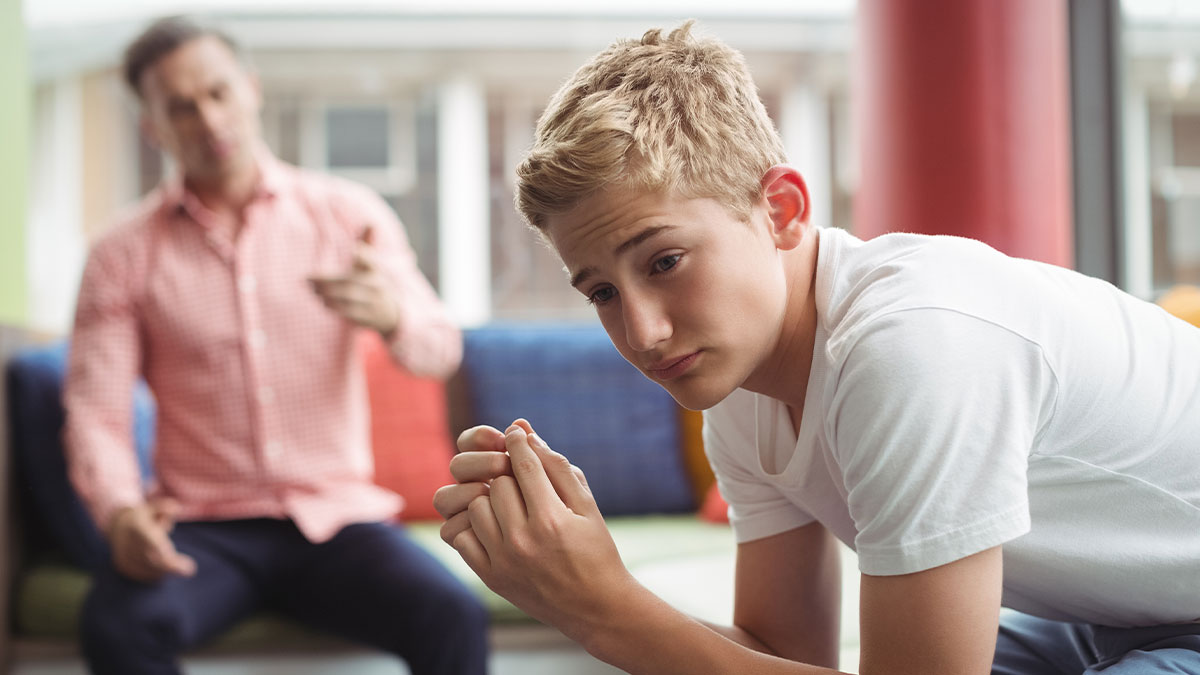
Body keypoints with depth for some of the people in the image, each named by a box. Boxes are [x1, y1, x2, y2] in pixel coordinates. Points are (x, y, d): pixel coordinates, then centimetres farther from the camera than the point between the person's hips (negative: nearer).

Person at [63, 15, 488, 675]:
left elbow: (440, 352, -5)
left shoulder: (349, 214, 4)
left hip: (336, 517, 0)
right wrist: (119, 513, -23)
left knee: (454, 619, -28)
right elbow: (94, 411, -1)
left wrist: (391, 317, -30)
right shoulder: (124, 253, 4)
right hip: (201, 526, 0)